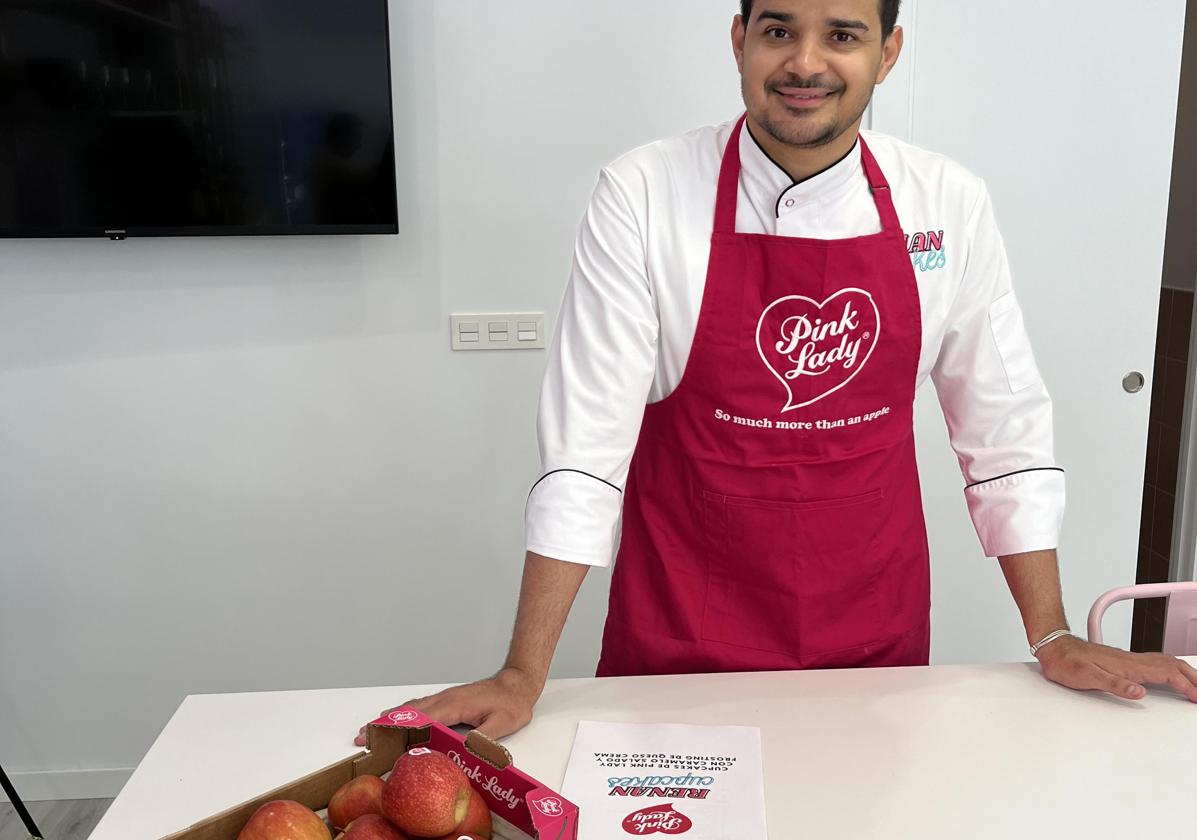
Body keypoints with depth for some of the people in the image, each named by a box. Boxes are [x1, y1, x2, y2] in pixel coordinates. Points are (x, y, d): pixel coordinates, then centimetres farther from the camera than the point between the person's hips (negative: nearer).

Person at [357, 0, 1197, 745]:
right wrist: (524, 678, -15)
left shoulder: (950, 206, -6)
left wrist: (1053, 638, 3)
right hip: (680, 644, -2)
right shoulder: (643, 196, -14)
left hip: (876, 643, 3)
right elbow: (586, 443, -15)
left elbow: (1003, 425, 2)